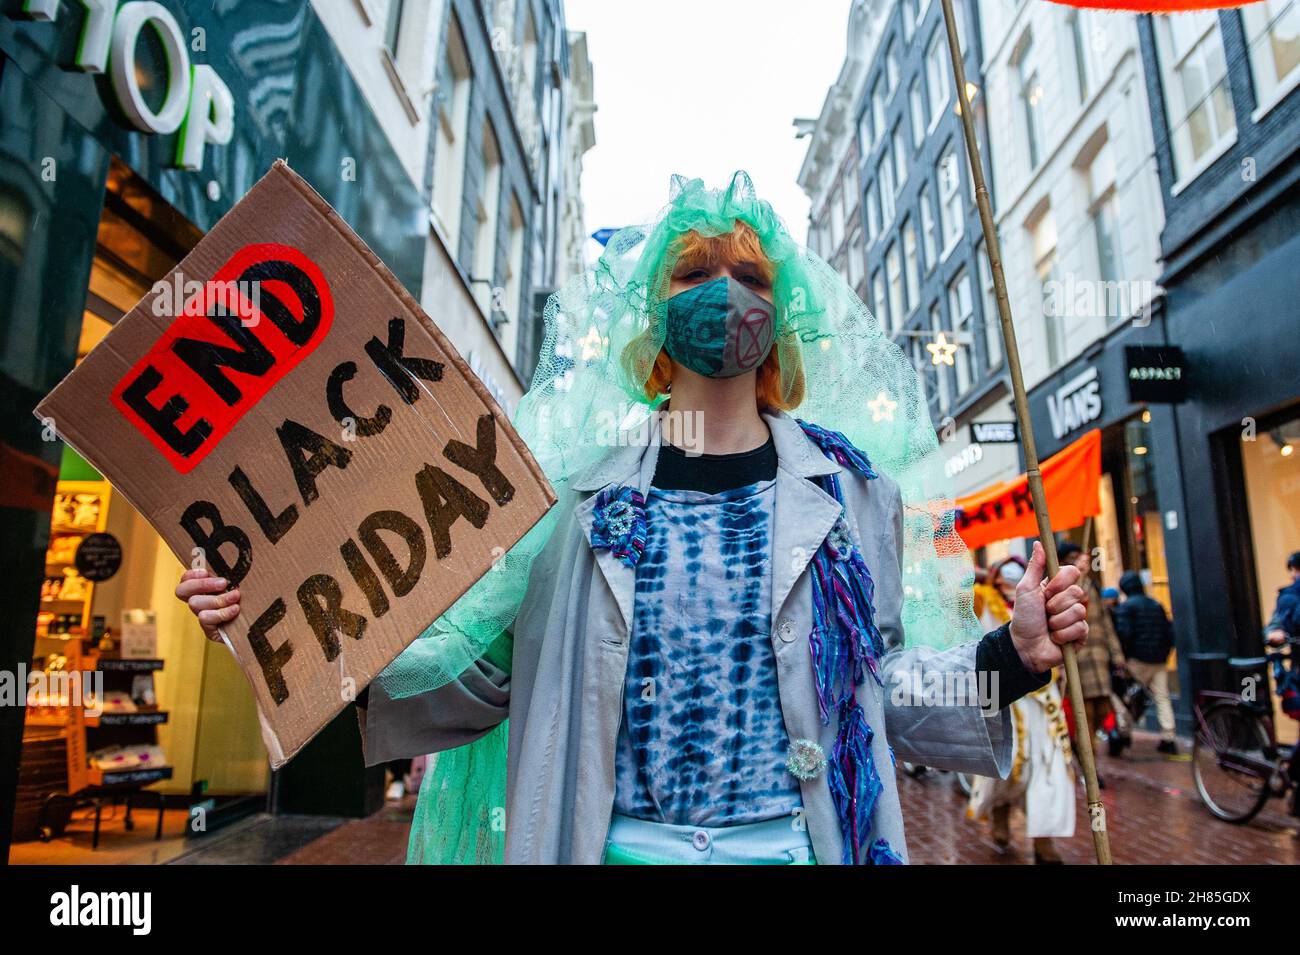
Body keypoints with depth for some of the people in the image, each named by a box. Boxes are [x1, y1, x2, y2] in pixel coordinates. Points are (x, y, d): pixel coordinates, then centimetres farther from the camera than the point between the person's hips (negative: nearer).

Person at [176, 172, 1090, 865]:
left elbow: (879, 682, 5)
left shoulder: (849, 486, 1)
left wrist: (1012, 655, -9)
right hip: (614, 844, 0)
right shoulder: (579, 477, -2)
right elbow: (473, 667, -1)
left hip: (795, 845, 1)